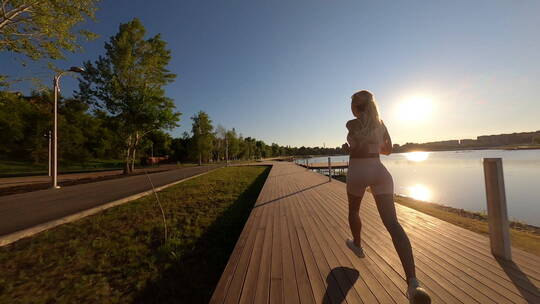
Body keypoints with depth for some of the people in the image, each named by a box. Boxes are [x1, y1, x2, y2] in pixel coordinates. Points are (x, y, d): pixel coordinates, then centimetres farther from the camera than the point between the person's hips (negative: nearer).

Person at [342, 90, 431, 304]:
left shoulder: (353, 124, -5)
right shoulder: (380, 123, 13)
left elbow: (361, 148, -20)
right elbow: (388, 150, 20)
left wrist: (348, 149, -1)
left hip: (357, 173, -4)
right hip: (379, 171, 5)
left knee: (353, 210, 23)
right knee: (392, 223, -3)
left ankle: (357, 245, 42)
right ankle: (413, 282, -12)